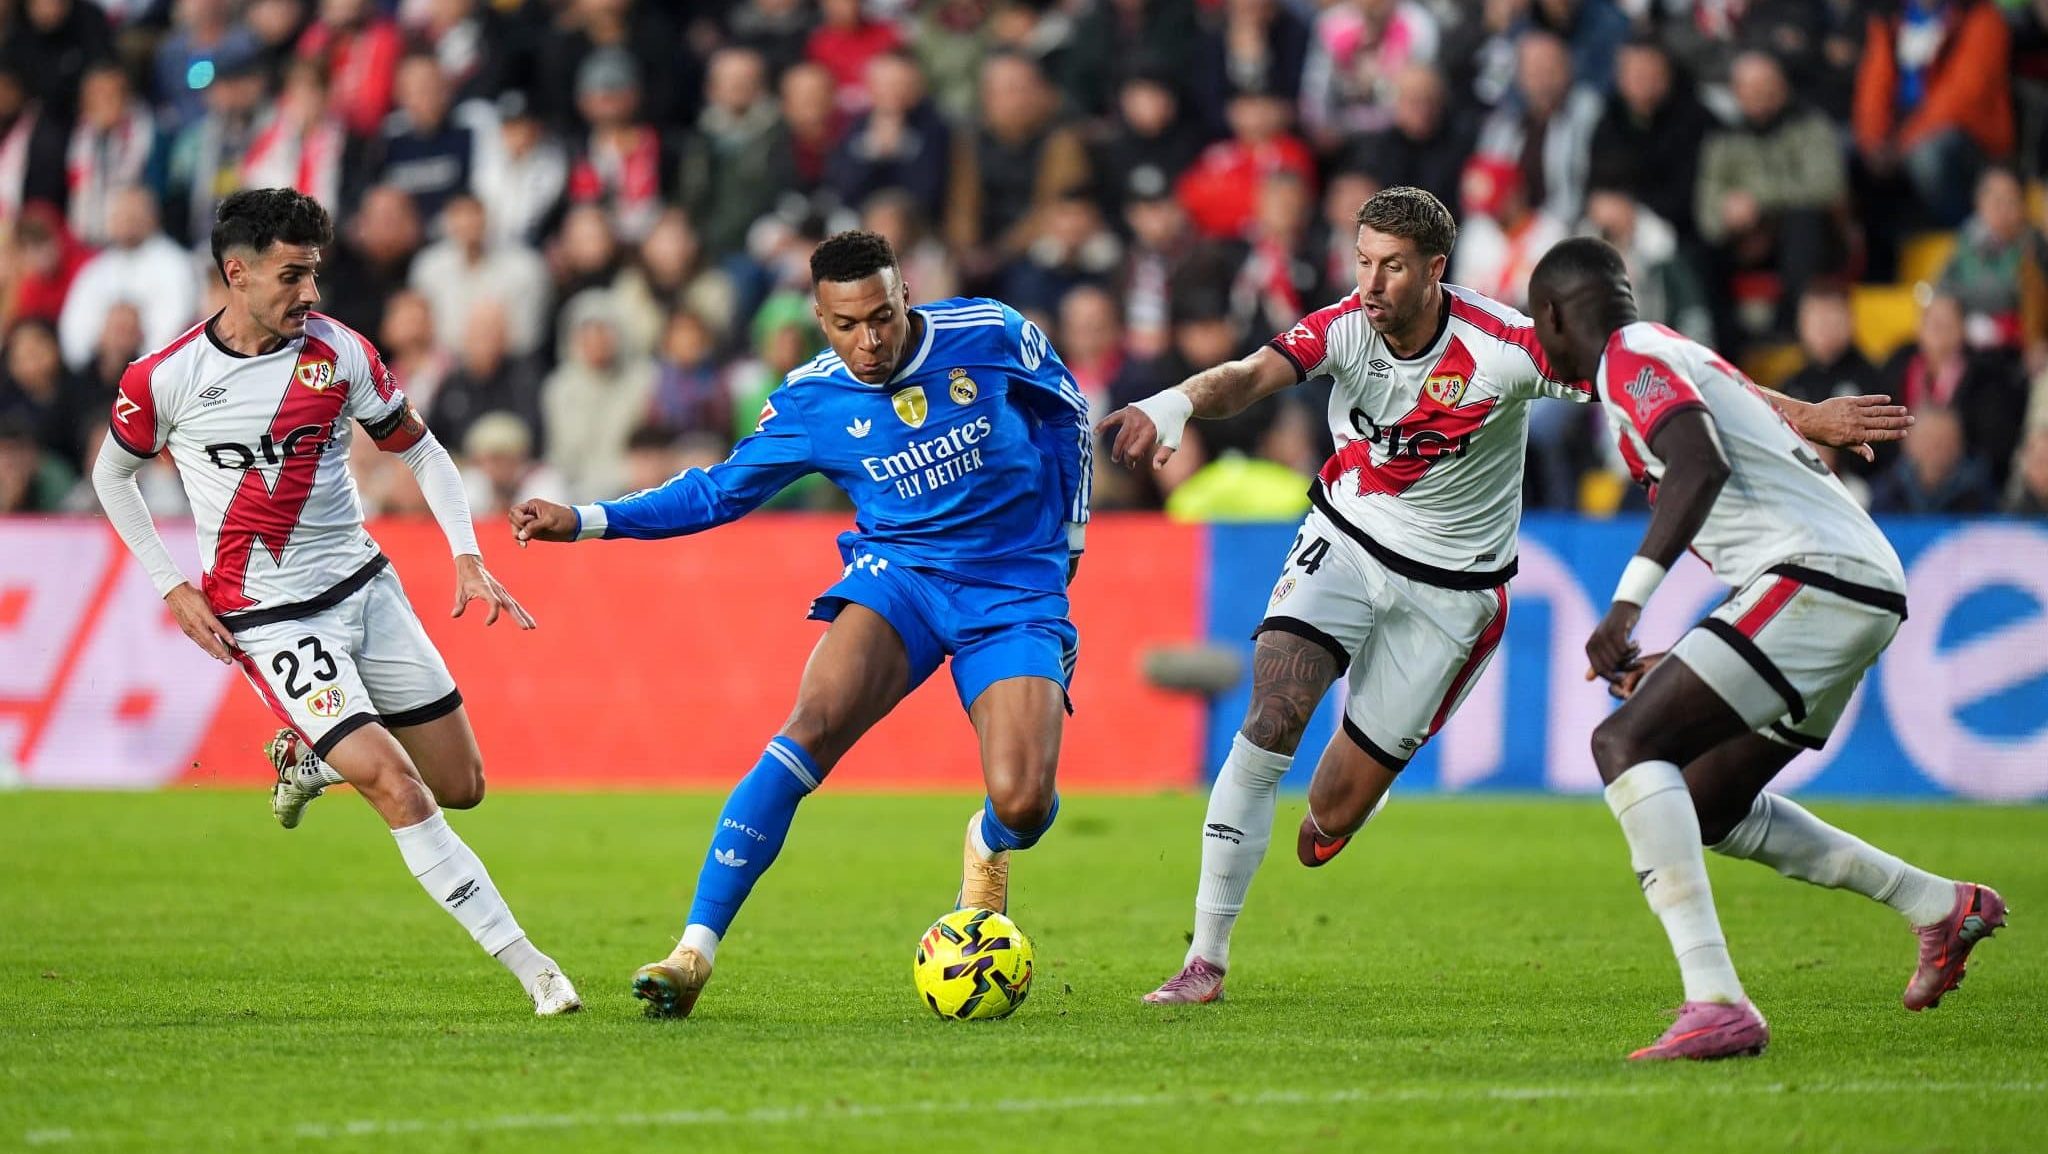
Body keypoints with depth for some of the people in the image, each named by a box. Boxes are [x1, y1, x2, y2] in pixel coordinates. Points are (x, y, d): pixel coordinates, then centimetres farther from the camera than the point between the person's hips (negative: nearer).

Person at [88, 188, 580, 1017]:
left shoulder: (338, 351, -4)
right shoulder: (166, 378, -10)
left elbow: (420, 451, 9)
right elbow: (112, 473, 8)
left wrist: (467, 559, -3)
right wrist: (173, 586, 1)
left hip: (362, 584, 4)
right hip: (267, 619, -4)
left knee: (460, 785, 6)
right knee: (397, 788, -18)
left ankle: (308, 756, 33)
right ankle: (528, 966, -13)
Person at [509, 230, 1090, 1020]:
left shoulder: (990, 336, -8)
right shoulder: (810, 403, -5)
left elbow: (1066, 411, 10)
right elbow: (719, 491, 6)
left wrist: (1064, 540, 14)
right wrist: (584, 522, -4)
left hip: (1013, 594, -1)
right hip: (899, 574, 1)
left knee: (1023, 803, -20)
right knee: (813, 725, -28)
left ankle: (989, 848, 24)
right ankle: (695, 951, -28)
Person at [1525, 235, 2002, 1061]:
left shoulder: (1631, 359, -2)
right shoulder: (1673, 356, 28)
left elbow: (1701, 467, -21)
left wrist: (1628, 601, -27)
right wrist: (1678, 665, 33)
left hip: (1817, 579, -10)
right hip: (1870, 592, 10)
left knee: (1626, 743, -16)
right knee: (1706, 804, 20)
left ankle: (1717, 1006, -28)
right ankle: (1940, 906, 26)